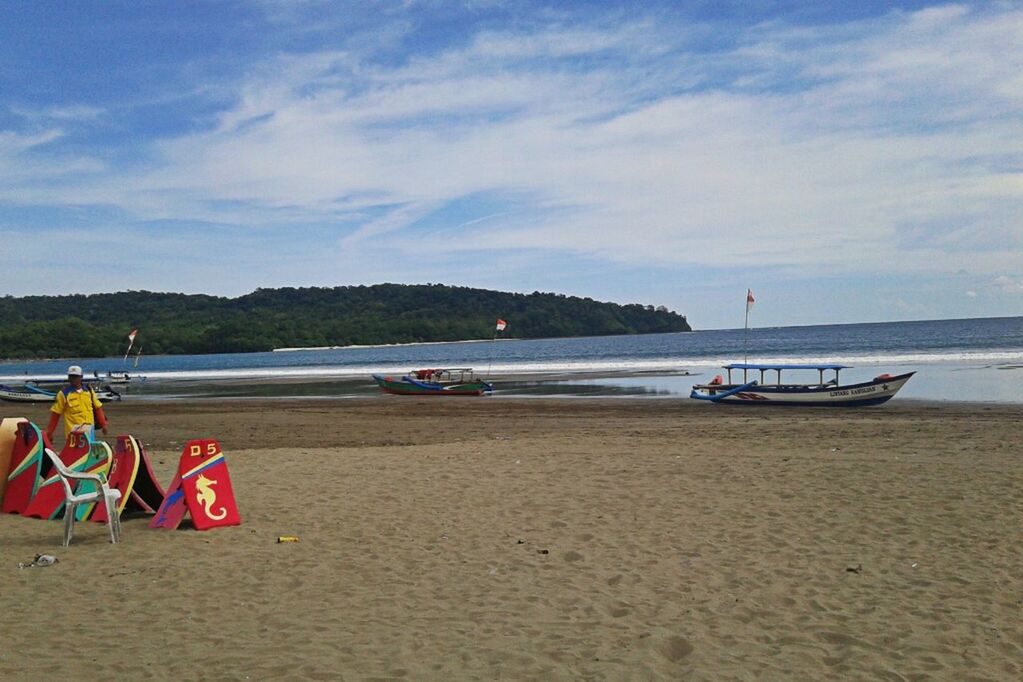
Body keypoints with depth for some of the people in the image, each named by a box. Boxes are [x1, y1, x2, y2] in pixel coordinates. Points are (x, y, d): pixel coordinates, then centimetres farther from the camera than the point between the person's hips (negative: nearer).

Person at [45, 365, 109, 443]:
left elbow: (98, 408, 15)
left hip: (90, 430, 4)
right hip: (73, 430, -4)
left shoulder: (89, 391, 9)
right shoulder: (64, 394, -2)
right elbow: (55, 413, 0)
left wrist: (103, 425, 12)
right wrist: (49, 433, -1)